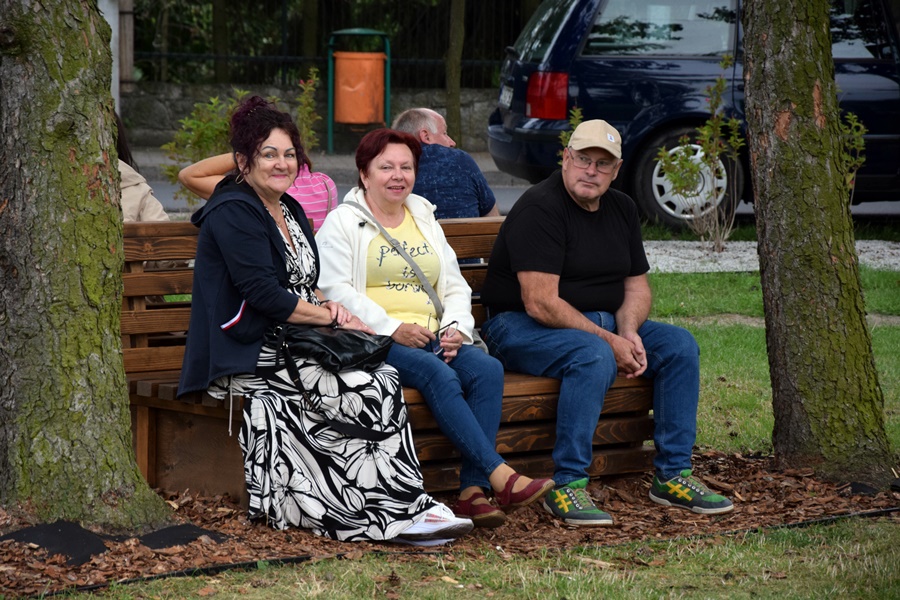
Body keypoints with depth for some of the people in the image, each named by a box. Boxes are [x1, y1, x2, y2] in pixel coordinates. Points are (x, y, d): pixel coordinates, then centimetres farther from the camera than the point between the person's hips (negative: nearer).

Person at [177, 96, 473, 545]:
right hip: (249, 355, -8)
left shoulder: (289, 210, 19)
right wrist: (332, 318, -12)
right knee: (368, 390, -24)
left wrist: (324, 304, 2)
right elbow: (264, 294, -18)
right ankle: (397, 512, -20)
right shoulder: (233, 214, -10)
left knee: (385, 378, -18)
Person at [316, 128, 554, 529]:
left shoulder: (425, 221, 26)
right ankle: (499, 475, -37)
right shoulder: (342, 223, 7)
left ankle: (473, 490, -32)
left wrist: (456, 327, 1)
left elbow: (455, 286, 24)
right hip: (375, 342, -6)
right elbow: (335, 289, -6)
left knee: (487, 369, -25)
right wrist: (392, 328, -16)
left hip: (432, 338, 6)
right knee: (439, 376, -34)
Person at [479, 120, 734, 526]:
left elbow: (636, 283, 13)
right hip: (521, 328, -8)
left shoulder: (621, 209, 11)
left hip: (602, 325, 8)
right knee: (594, 357, -36)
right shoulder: (540, 209, -17)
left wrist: (629, 333, -9)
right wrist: (610, 341, -22)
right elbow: (541, 303, -23)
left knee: (680, 345, -8)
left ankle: (673, 476, -4)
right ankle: (566, 486, -31)